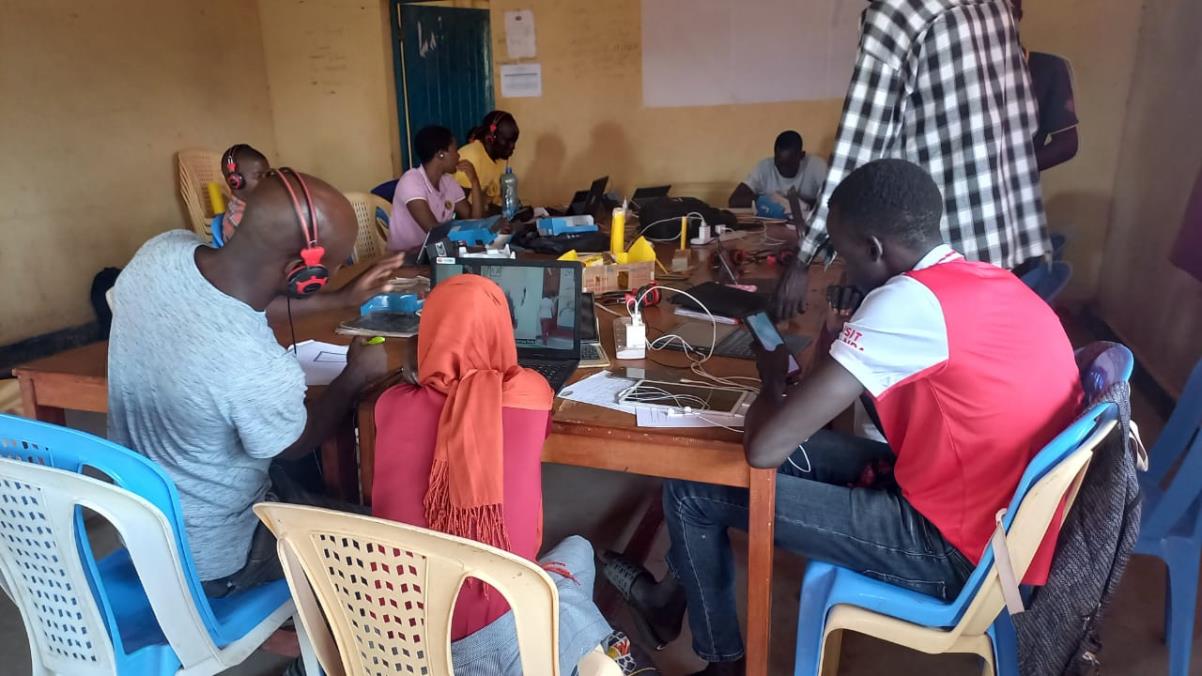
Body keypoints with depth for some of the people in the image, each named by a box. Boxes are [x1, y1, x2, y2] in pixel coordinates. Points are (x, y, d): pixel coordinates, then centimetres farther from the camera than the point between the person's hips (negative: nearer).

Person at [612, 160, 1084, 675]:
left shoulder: (909, 300, -25)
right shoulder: (995, 282, 3)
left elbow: (764, 447, -25)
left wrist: (773, 383, -4)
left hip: (955, 550, -9)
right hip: (1004, 526, 9)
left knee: (692, 492, -2)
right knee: (799, 451, 18)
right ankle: (689, 592, 33)